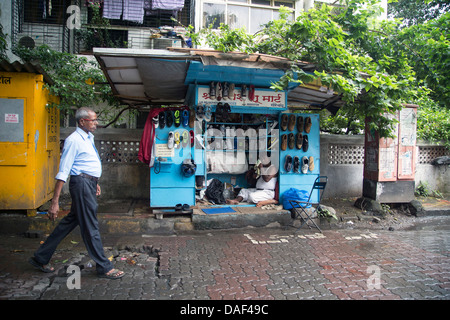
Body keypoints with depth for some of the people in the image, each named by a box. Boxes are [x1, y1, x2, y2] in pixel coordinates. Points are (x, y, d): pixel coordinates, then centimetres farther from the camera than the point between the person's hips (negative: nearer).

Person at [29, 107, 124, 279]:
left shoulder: (88, 138, 14)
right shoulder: (74, 140, -14)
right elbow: (63, 172, -18)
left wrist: (95, 183, 28)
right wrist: (55, 201, -20)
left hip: (89, 183, 10)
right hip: (82, 183, -10)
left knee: (70, 221, 16)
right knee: (90, 227, -1)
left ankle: (40, 258, 29)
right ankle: (104, 267, 9)